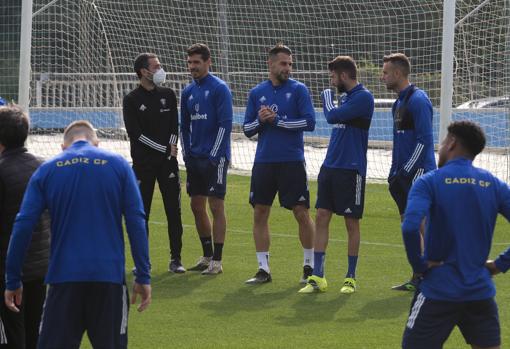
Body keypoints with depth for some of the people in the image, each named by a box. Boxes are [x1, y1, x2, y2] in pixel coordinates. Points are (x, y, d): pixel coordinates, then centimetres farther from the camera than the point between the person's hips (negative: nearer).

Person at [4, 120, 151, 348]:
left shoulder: (46, 170, 6)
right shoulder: (118, 165, 5)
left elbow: (23, 226, 1)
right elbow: (136, 222, -1)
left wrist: (12, 281, 7)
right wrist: (143, 276, 1)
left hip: (64, 278, 0)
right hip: (109, 278, 0)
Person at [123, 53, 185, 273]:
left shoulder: (168, 95, 11)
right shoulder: (132, 100, -2)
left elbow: (175, 125, 13)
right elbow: (135, 133, -8)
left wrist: (172, 146, -6)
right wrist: (164, 149, -10)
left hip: (168, 162, 3)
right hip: (143, 162, -3)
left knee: (173, 210, -1)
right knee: (141, 212, -1)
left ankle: (175, 259, 4)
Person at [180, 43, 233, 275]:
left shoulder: (220, 89, -8)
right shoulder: (188, 92, 12)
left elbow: (225, 124, -13)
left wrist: (214, 155, -16)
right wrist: (186, 154, 10)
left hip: (214, 158, -7)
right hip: (194, 158, 7)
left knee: (216, 206, -6)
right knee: (197, 207, 9)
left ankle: (217, 261, -3)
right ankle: (207, 256, 20)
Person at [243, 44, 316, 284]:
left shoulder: (298, 90, -2)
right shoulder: (257, 93, 8)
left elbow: (309, 122, -12)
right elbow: (247, 129, 10)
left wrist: (276, 120, -13)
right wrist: (260, 121, -11)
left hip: (292, 162, -3)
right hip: (263, 162, 3)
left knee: (301, 213, -2)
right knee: (260, 214, 2)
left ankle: (310, 265, 12)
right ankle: (263, 269, 9)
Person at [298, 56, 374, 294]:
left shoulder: (363, 97, -12)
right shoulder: (345, 96, 15)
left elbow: (333, 117, -18)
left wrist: (327, 100, 0)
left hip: (351, 169, -8)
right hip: (330, 166, 8)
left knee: (351, 222, 1)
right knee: (321, 217, 2)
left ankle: (350, 277, 11)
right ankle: (317, 277, 3)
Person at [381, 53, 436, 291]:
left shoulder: (418, 100, -13)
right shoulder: (399, 103, 17)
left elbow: (424, 140, -19)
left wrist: (405, 171, -19)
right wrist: (394, 172, 18)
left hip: (418, 172, -10)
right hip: (404, 173, 10)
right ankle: (418, 278, 15)